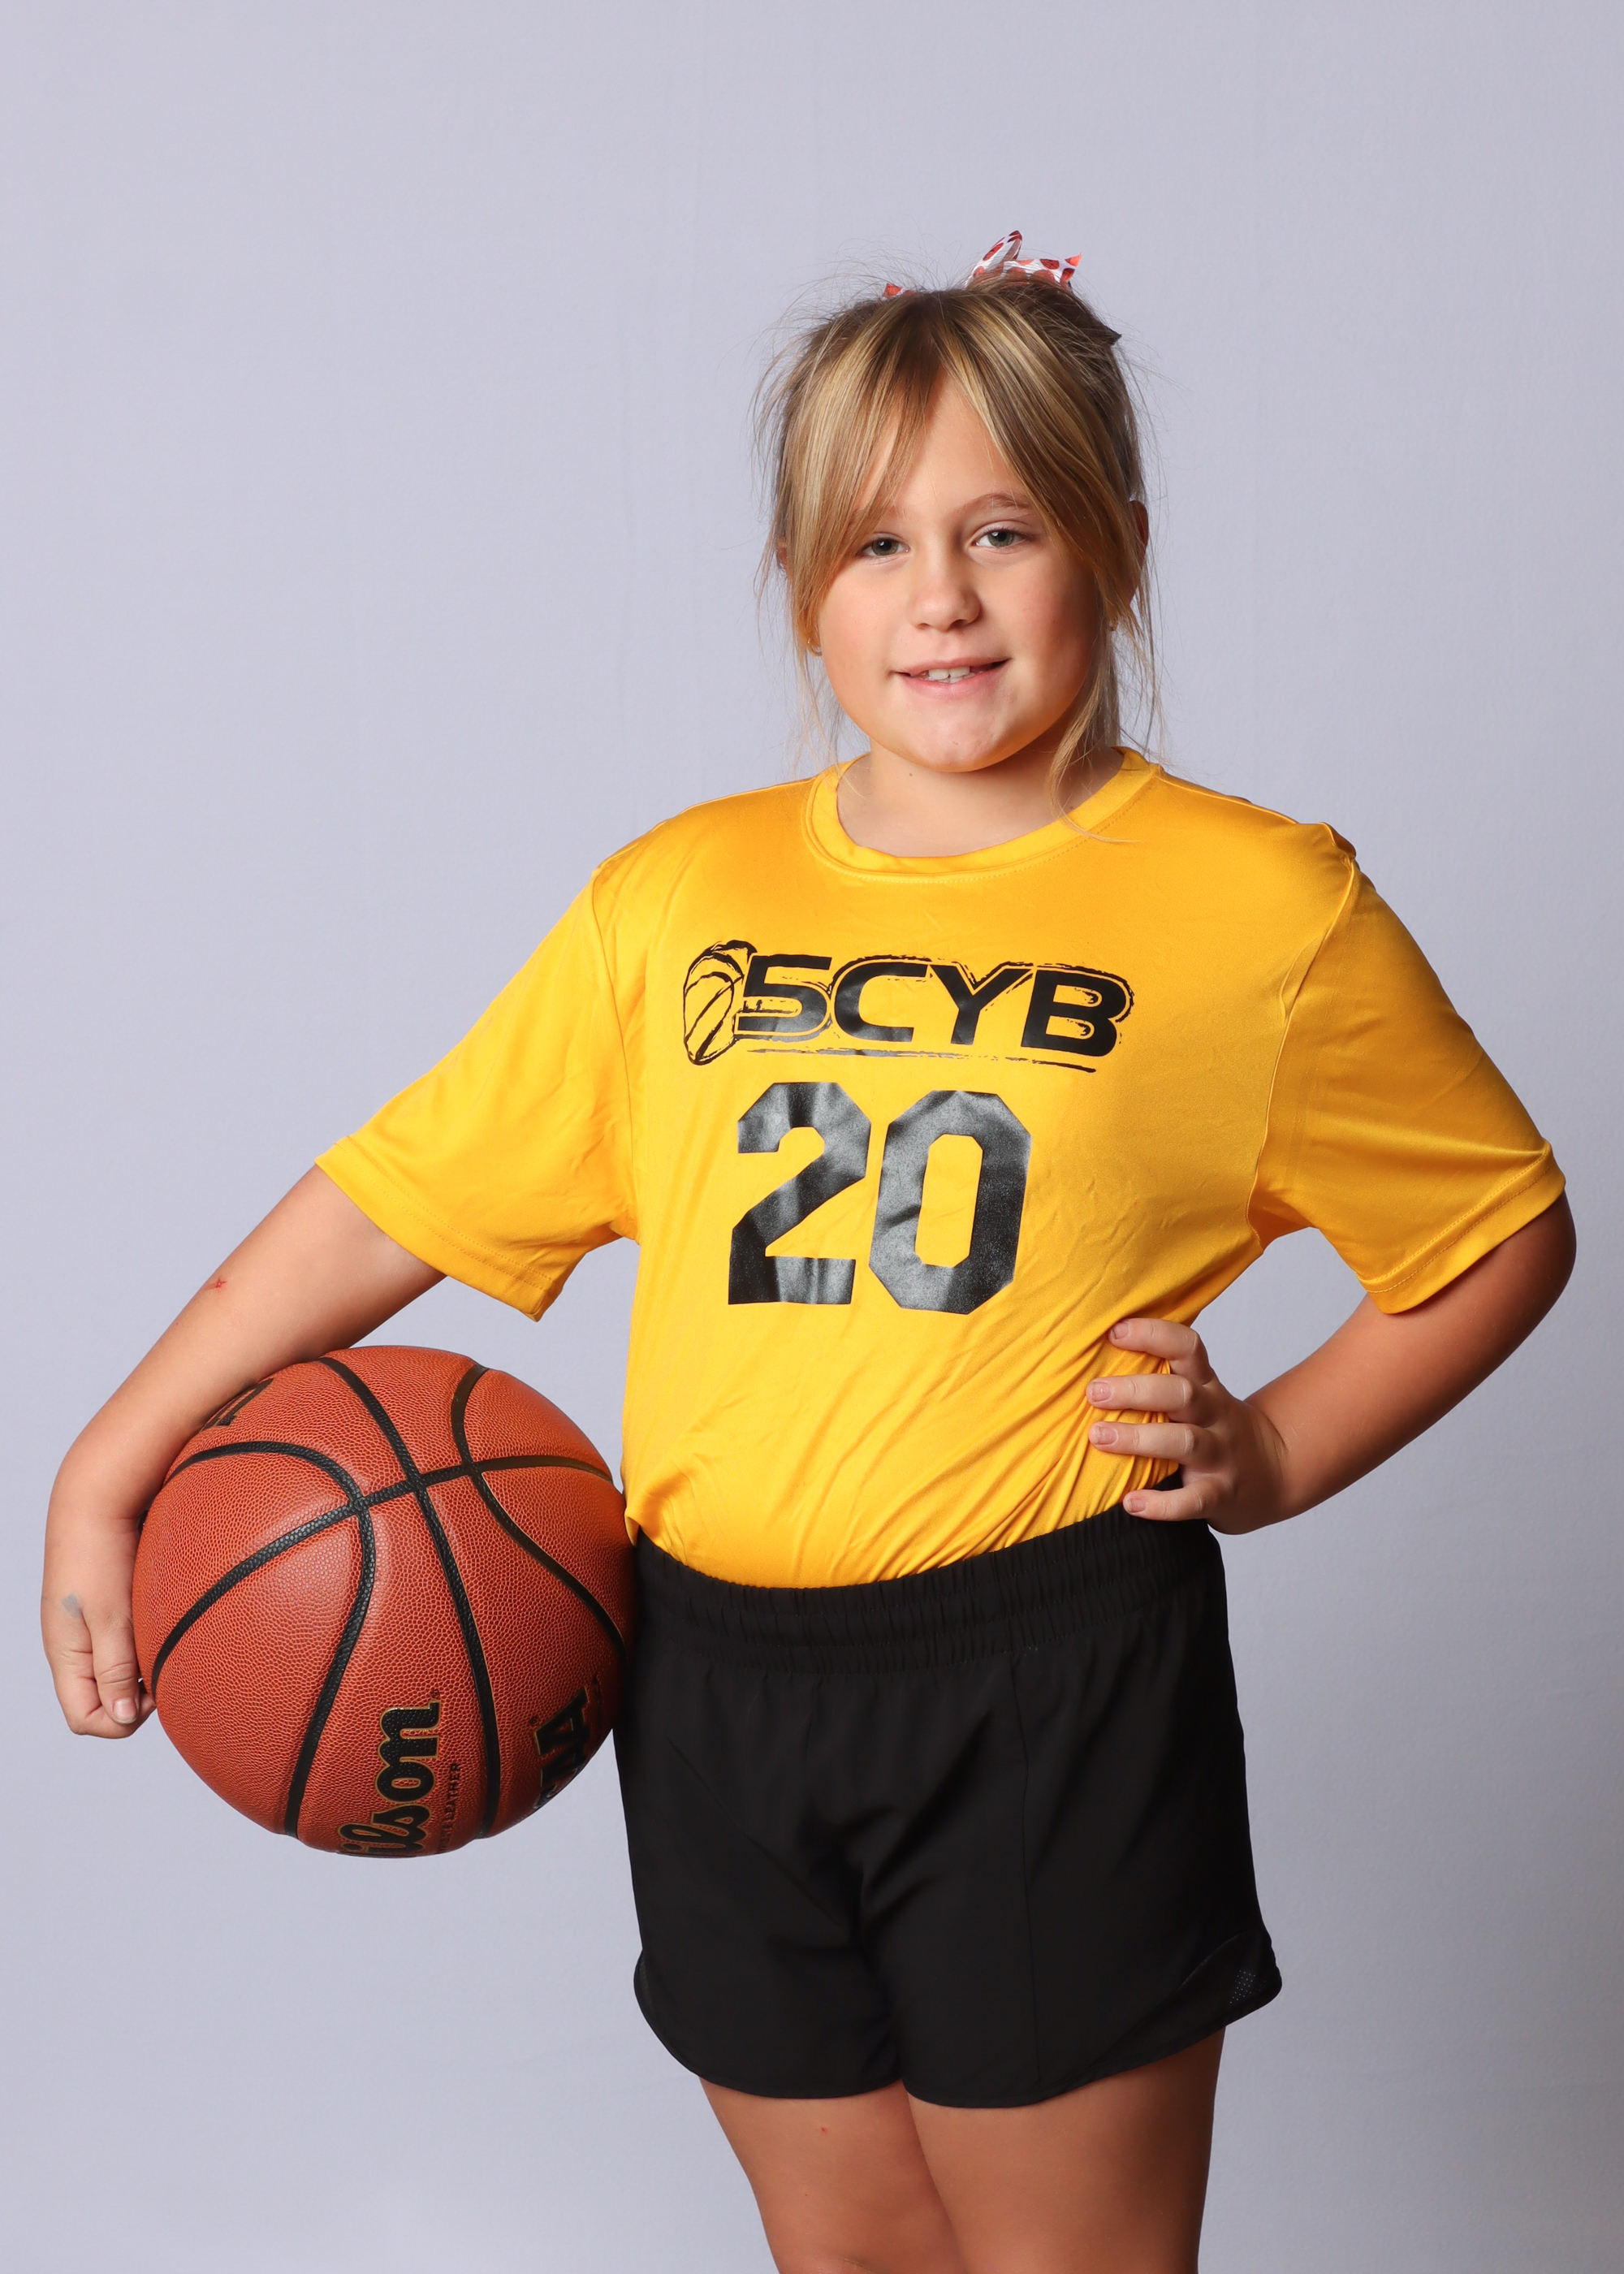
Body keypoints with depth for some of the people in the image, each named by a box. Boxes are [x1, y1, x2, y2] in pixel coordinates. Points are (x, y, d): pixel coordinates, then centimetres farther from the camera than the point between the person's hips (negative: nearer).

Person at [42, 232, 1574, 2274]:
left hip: (1049, 1697, -3)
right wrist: (109, 1469, 7)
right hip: (719, 1682, 4)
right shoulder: (676, 901, 5)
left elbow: (1504, 1229, 8)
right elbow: (408, 1190, 9)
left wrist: (1279, 1453, -5)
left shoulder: (1256, 907, -2)